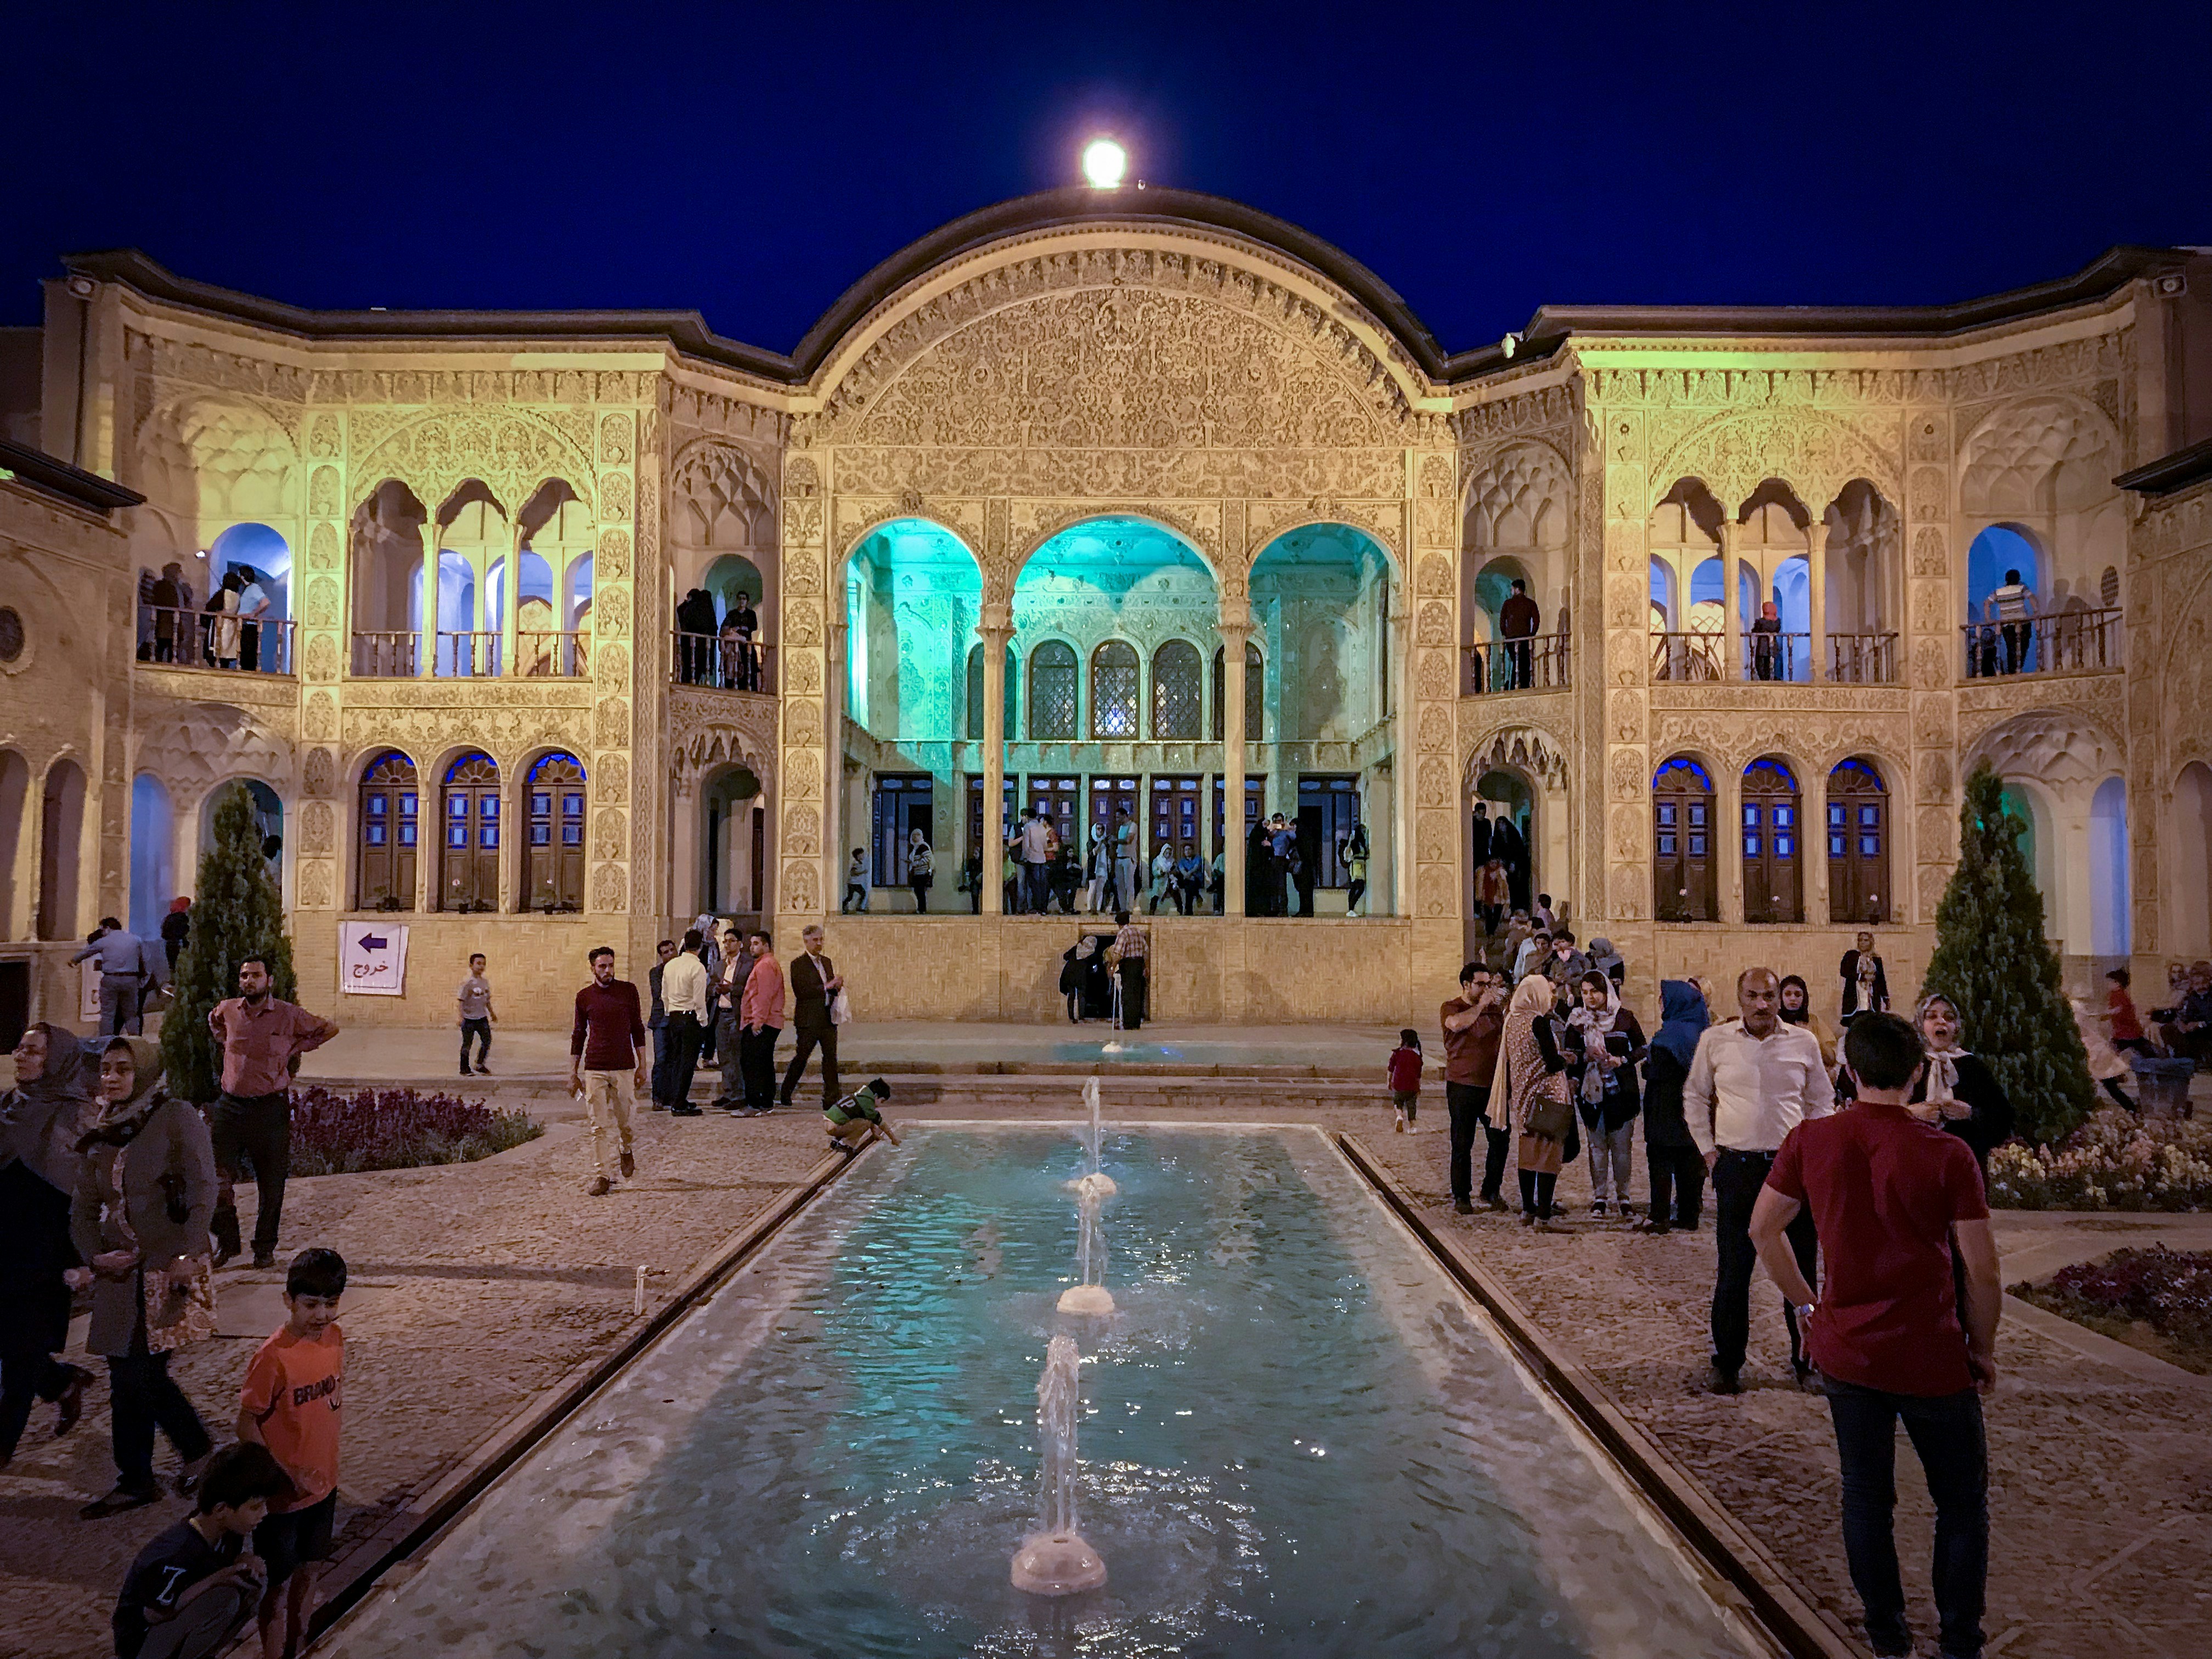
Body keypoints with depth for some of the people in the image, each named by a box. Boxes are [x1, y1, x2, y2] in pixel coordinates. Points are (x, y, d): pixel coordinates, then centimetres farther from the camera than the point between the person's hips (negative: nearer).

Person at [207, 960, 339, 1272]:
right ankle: (226, 1243, 17)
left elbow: (329, 1028, 9)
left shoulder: (289, 1015, -3)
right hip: (231, 1106, 2)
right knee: (218, 1178, -1)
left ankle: (265, 1248, 18)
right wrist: (228, 1044, 17)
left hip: (271, 1108, -2)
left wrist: (296, 1049, 5)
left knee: (271, 1184, 4)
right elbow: (213, 1021, 30)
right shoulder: (227, 1010, 5)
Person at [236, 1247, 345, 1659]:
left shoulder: (335, 1337, -6)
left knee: (309, 1569, 22)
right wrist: (284, 1474, -20)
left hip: (323, 1482, 6)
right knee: (278, 1583, 11)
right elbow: (247, 1425, -17)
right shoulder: (273, 1356, -25)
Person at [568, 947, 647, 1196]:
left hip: (624, 1067, 0)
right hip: (594, 1069, 0)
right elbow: (578, 1035, 11)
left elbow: (638, 1029, 8)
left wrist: (642, 1066, 5)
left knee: (624, 1121, 7)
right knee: (598, 1126, -1)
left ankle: (625, 1150, 38)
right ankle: (601, 1176, 5)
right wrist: (573, 1074, 9)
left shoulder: (628, 991, 3)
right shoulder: (584, 997, 4)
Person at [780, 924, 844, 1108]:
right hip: (809, 1020, -6)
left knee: (831, 1057, 1)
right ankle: (786, 1094, 21)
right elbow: (801, 991, -16)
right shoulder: (798, 963, -6)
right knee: (801, 1057, 4)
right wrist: (827, 986, -19)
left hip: (828, 1018, 6)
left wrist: (837, 986, -3)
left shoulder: (827, 962, 16)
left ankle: (831, 1098, 4)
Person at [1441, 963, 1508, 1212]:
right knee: (1462, 1145, 2)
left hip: (1492, 1085, 4)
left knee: (1501, 1139, 4)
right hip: (1462, 1086, -4)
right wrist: (1481, 1005, -17)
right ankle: (1461, 1196, 12)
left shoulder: (1495, 1008, 13)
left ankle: (1492, 1190, 21)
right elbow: (1457, 1024, -24)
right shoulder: (1451, 1008, -2)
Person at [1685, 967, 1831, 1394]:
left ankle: (1805, 1359, 24)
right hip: (1737, 1165, -1)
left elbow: (1822, 1100, 14)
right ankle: (1725, 1362, 15)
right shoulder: (1715, 1040, 0)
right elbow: (1695, 1097, 11)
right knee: (1733, 1270, 3)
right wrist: (1708, 1150, 5)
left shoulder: (1804, 1042, 2)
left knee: (1801, 1269, 9)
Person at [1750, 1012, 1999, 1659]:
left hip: (1845, 1354, 3)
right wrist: (1983, 1350, 4)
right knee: (1962, 1504, 18)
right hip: (1932, 1360, -3)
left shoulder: (1810, 1142, -8)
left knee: (1865, 1498, 18)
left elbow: (1763, 1229, 1)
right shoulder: (1946, 1157, -16)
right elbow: (1982, 1271, -12)